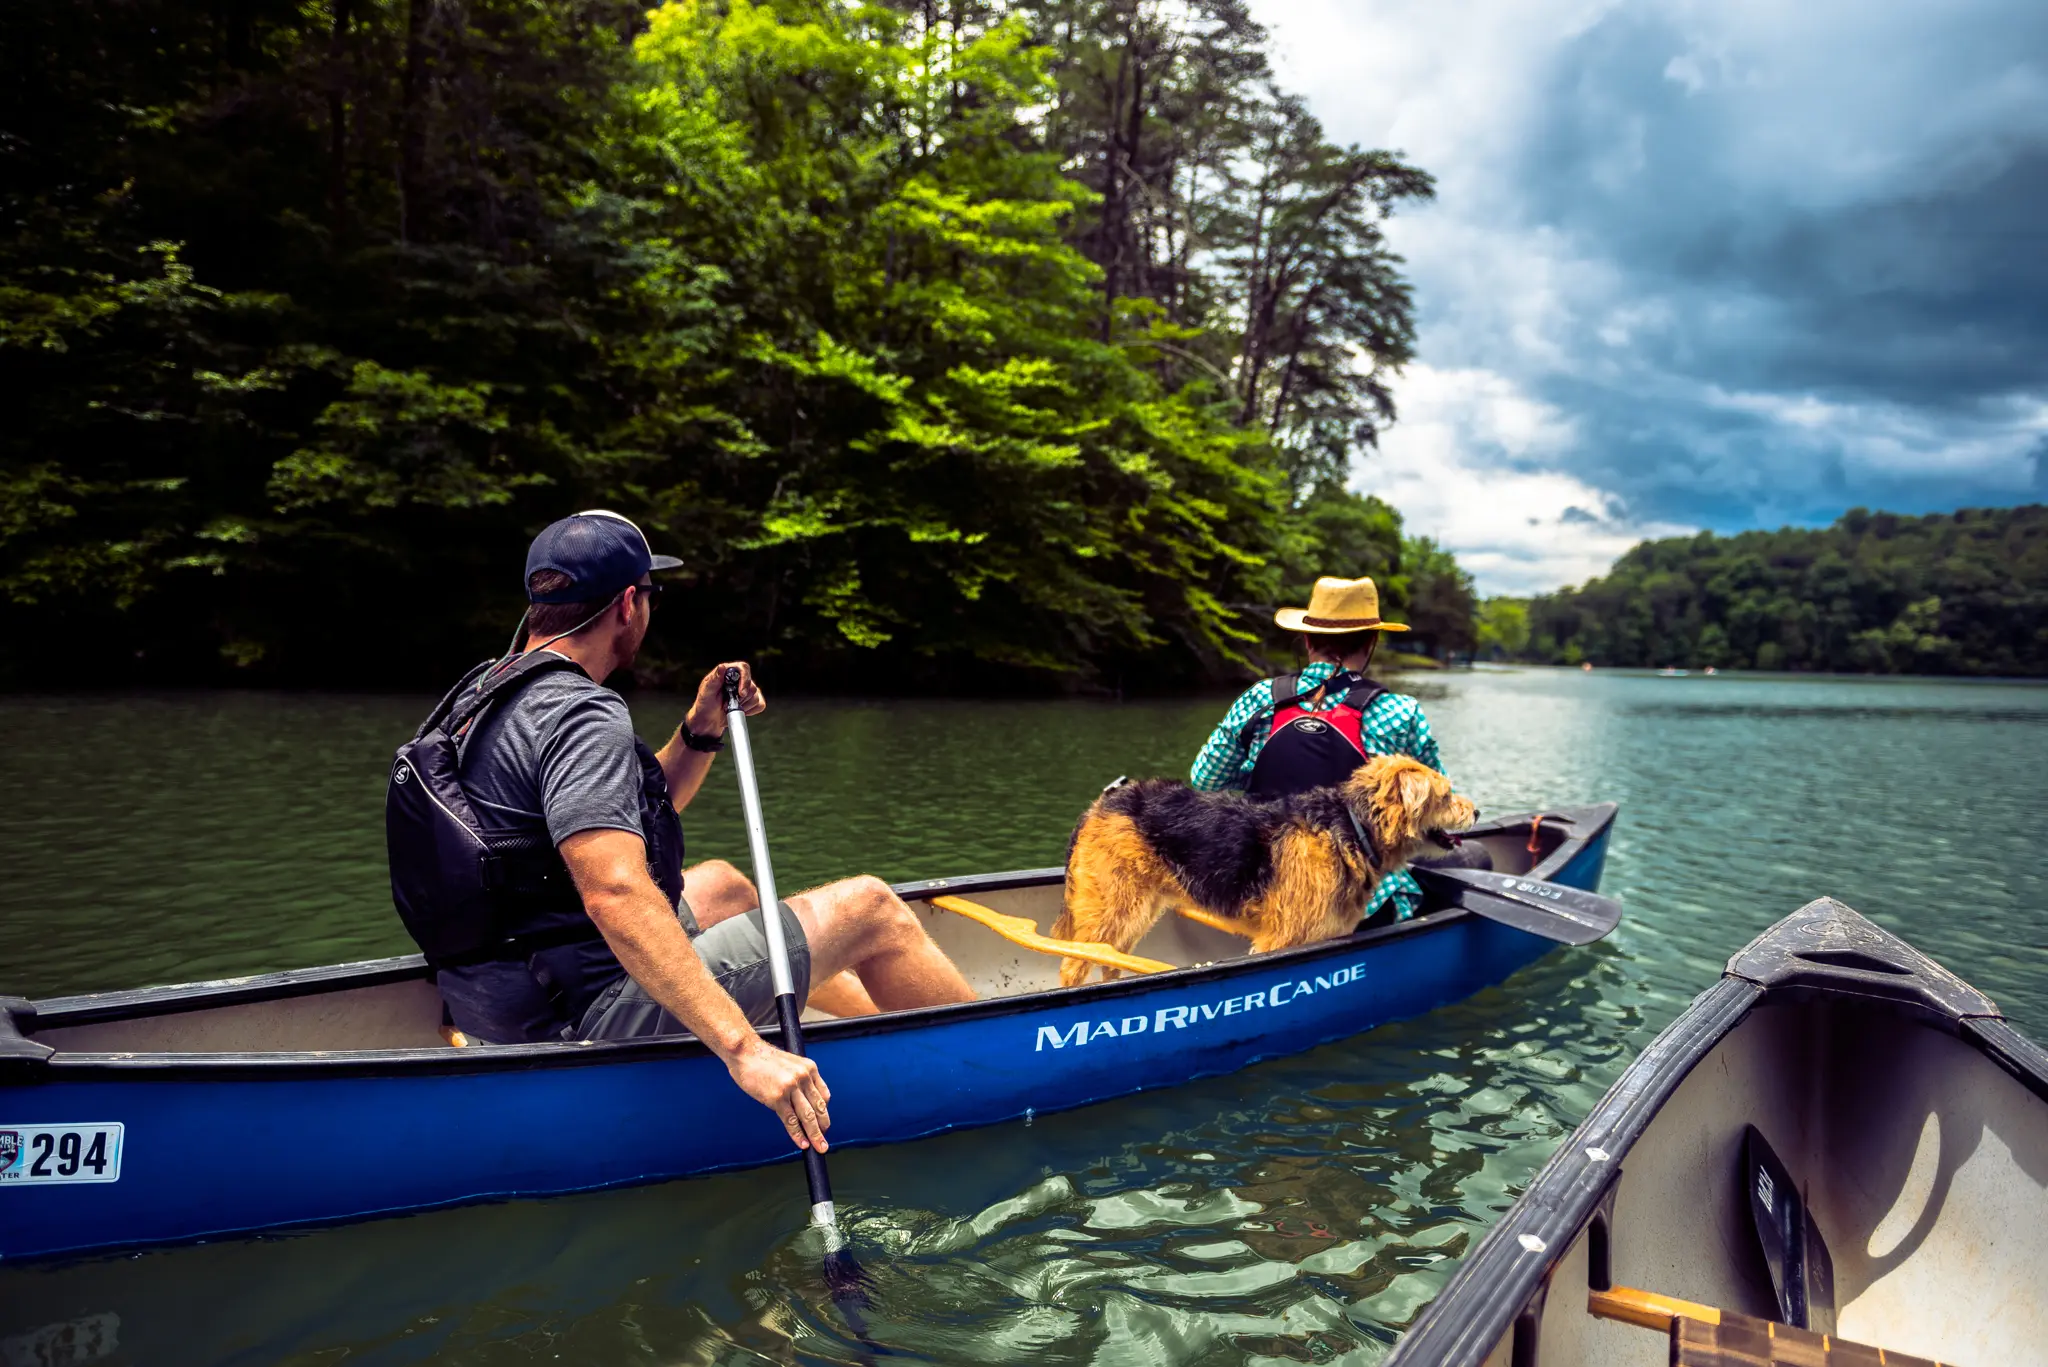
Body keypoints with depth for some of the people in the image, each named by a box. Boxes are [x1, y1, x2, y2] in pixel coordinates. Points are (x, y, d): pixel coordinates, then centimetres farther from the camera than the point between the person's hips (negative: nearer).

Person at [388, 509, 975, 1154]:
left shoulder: (484, 694, 11)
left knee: (720, 883, 31)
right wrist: (742, 1049, -38)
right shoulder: (579, 715, -22)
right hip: (595, 1017, -11)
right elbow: (615, 895, -35)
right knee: (869, 907, -3)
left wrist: (701, 732, 6)